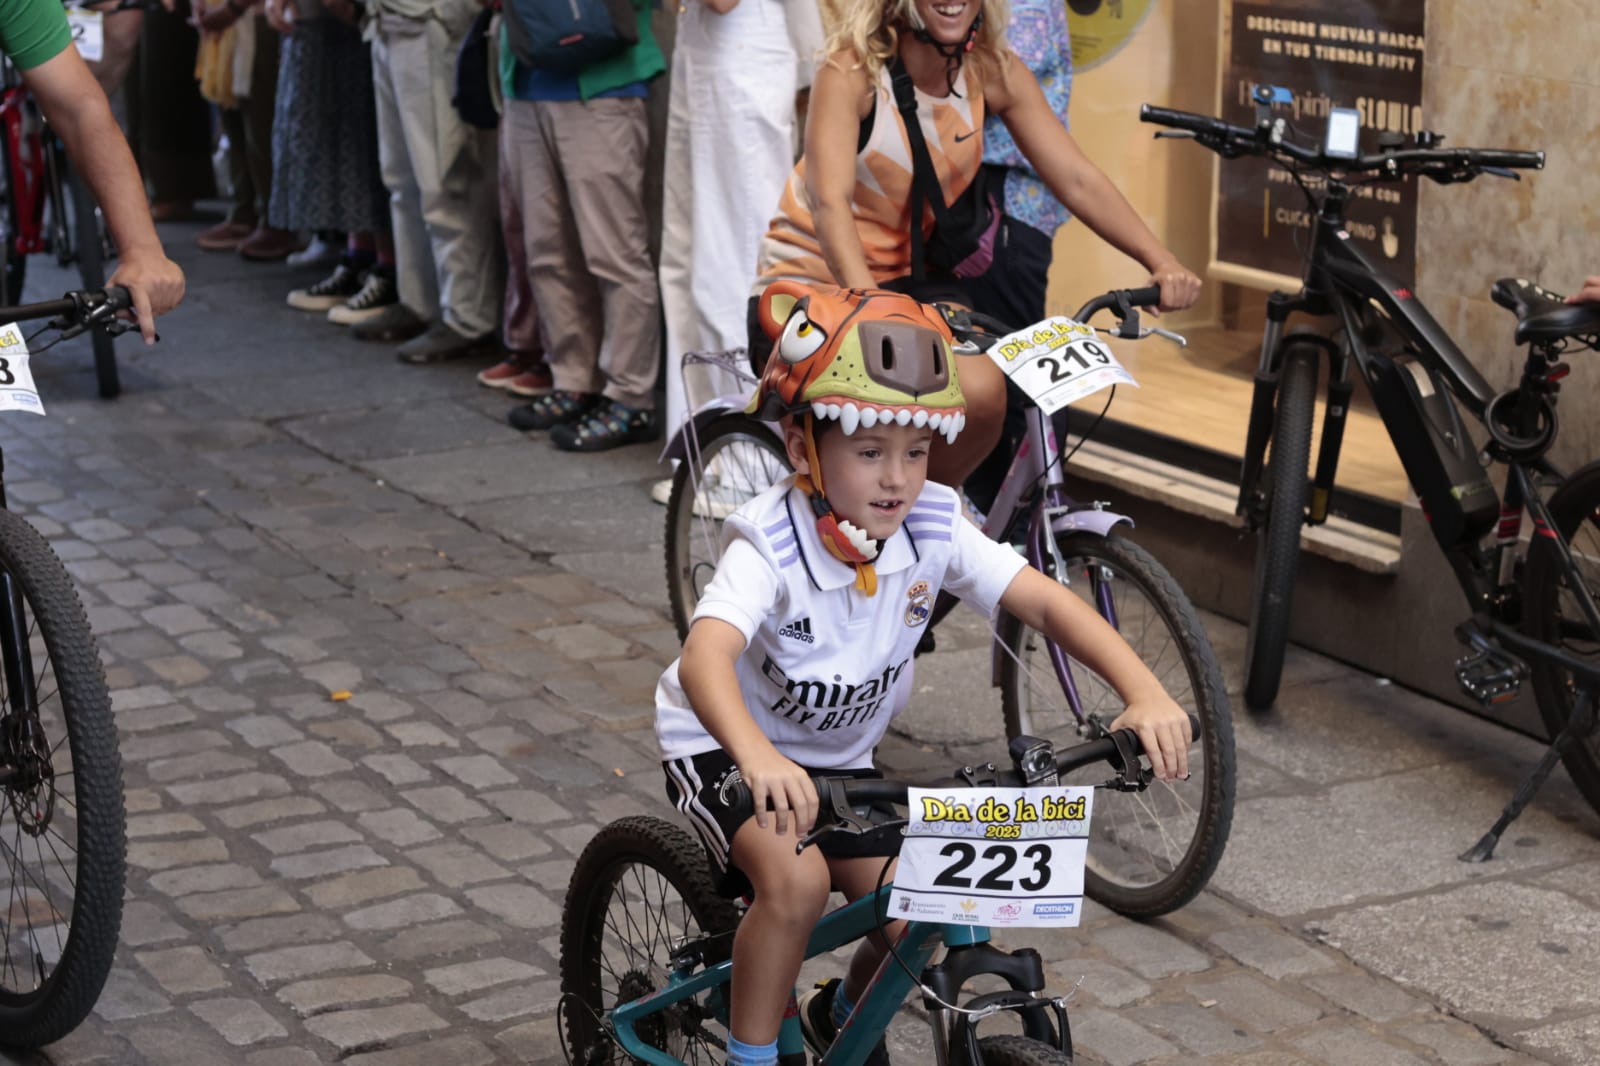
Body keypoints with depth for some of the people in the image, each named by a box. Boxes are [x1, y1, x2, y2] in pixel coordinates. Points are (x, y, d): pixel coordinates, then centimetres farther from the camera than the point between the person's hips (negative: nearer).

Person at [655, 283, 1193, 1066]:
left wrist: (1145, 694, -37)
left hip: (839, 756, 5)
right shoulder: (772, 544, -31)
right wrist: (757, 758, -67)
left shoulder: (932, 526, -17)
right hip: (724, 746, -5)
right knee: (796, 881, -30)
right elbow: (705, 656, -47)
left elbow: (1044, 602, -21)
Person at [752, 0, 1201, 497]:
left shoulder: (992, 71, -7)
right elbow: (830, 203, -33)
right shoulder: (851, 71, -20)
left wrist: (1163, 264, -24)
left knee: (981, 393, -24)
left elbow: (1078, 181, -11)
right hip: (813, 283, -4)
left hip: (911, 277, 4)